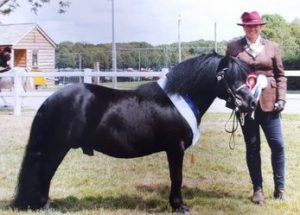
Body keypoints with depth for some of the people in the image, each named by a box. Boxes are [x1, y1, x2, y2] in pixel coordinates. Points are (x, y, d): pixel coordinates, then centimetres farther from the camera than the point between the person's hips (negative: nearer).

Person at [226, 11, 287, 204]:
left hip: (268, 103, 1)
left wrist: (281, 98, -3)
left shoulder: (272, 47, 8)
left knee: (278, 145, -1)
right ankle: (258, 189, 15)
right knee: (252, 147, 6)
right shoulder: (233, 47, 5)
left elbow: (280, 75, 9)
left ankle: (280, 188, 12)